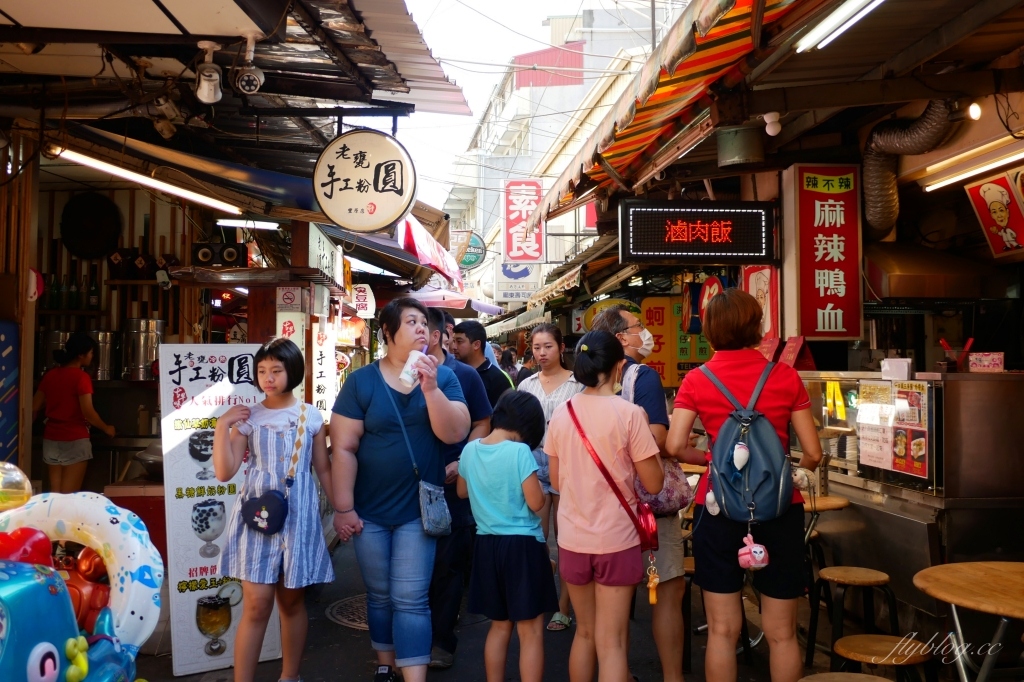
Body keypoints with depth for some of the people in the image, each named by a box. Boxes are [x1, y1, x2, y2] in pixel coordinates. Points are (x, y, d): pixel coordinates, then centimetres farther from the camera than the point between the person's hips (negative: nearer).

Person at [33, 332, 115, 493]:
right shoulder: (81, 377, -12)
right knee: (69, 495, -1)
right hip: (75, 441, -6)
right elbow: (88, 412, -16)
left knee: (54, 493, 9)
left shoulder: (50, 375, 7)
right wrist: (106, 428, 0)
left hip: (51, 440, 6)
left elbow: (34, 408, 13)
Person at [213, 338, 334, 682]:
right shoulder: (248, 417, 1)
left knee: (292, 601, 11)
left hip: (298, 517, 1)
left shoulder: (310, 416, 2)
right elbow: (224, 472, -4)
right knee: (256, 605, -4)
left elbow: (323, 468, 8)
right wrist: (222, 426, -12)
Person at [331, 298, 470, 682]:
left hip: (418, 509, 0)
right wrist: (343, 508, -8)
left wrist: (430, 388, -23)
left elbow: (454, 433, -12)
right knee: (379, 596, 15)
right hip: (370, 511, 1)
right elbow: (343, 448, -7)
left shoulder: (443, 377, -1)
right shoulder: (361, 381, -6)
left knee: (410, 600, -1)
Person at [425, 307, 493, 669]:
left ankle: (442, 640, 20)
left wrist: (460, 464, -10)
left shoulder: (464, 375, -2)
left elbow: (482, 425, 3)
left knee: (447, 564, 7)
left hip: (449, 483, -1)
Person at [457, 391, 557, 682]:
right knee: (531, 632, 3)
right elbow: (536, 503, -15)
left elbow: (462, 491, 17)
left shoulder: (470, 449, 1)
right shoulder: (519, 451, -16)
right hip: (522, 544, -6)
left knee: (500, 625, 19)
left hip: (487, 544, 6)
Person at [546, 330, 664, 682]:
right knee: (612, 642, 4)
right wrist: (647, 433, 3)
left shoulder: (560, 414, 1)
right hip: (616, 539, -4)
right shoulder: (629, 413, -13)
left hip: (572, 539, 4)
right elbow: (653, 484, -8)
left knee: (585, 632, 20)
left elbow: (557, 481, 9)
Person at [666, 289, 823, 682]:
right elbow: (813, 453, -1)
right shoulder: (786, 377, -2)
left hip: (719, 507, 0)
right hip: (779, 506, 0)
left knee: (723, 630, 10)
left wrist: (712, 458, 8)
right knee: (781, 633, 11)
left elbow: (675, 446, -10)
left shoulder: (696, 381, -2)